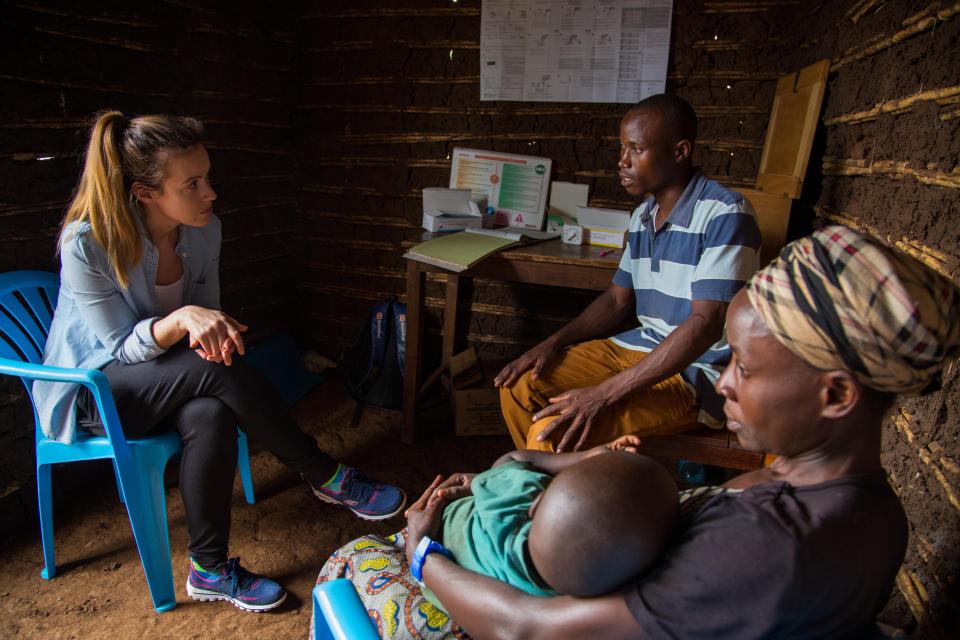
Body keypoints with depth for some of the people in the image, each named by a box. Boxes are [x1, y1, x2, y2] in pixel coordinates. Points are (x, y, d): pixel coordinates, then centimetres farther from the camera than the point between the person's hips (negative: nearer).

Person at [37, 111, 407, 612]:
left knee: (212, 415, -33)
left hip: (173, 380, 4)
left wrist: (213, 332, -20)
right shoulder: (87, 243, -25)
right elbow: (123, 348, -21)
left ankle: (210, 570, -15)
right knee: (219, 369, -33)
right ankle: (328, 478, -17)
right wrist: (180, 321, -40)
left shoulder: (204, 231, -9)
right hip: (92, 390, -4)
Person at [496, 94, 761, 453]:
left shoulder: (724, 214, -17)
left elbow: (706, 323, -24)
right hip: (639, 347, 8)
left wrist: (605, 394, -28)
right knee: (518, 387, -2)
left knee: (555, 432, -26)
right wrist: (553, 343, -1)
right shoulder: (643, 216, 9)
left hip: (699, 373, -8)